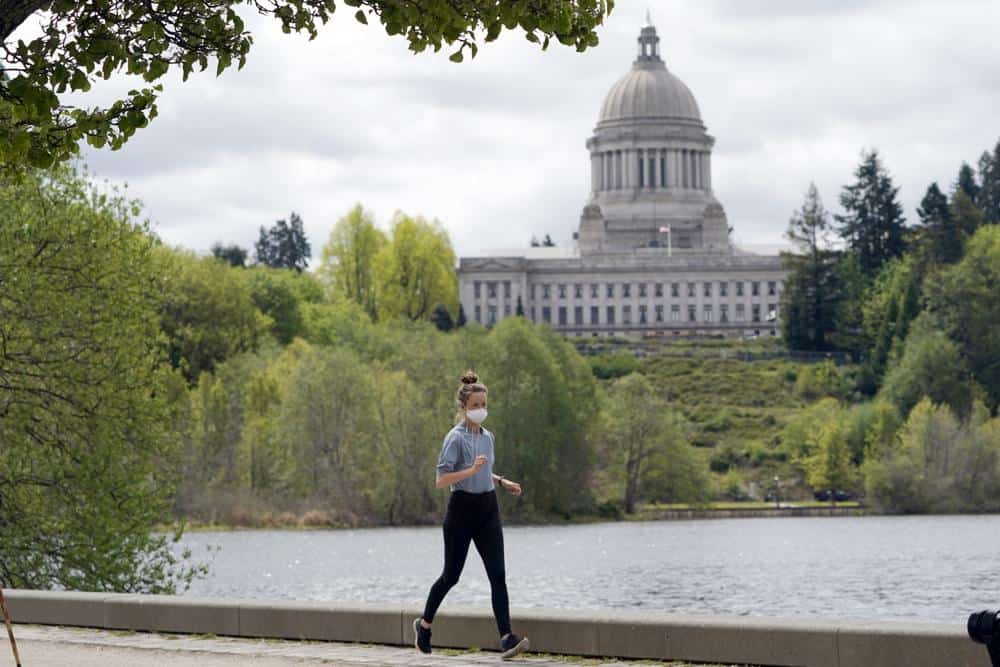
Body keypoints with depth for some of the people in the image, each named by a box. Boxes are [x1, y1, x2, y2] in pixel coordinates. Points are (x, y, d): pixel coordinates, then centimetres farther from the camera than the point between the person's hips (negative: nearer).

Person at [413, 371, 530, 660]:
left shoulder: (488, 436, 11)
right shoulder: (455, 438, -11)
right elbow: (441, 480, -17)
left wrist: (502, 482, 10)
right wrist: (472, 470, -27)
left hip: (488, 509, 6)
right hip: (462, 509, -6)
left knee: (497, 574, -8)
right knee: (451, 575, 6)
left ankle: (507, 639, -15)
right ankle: (424, 624, 30)